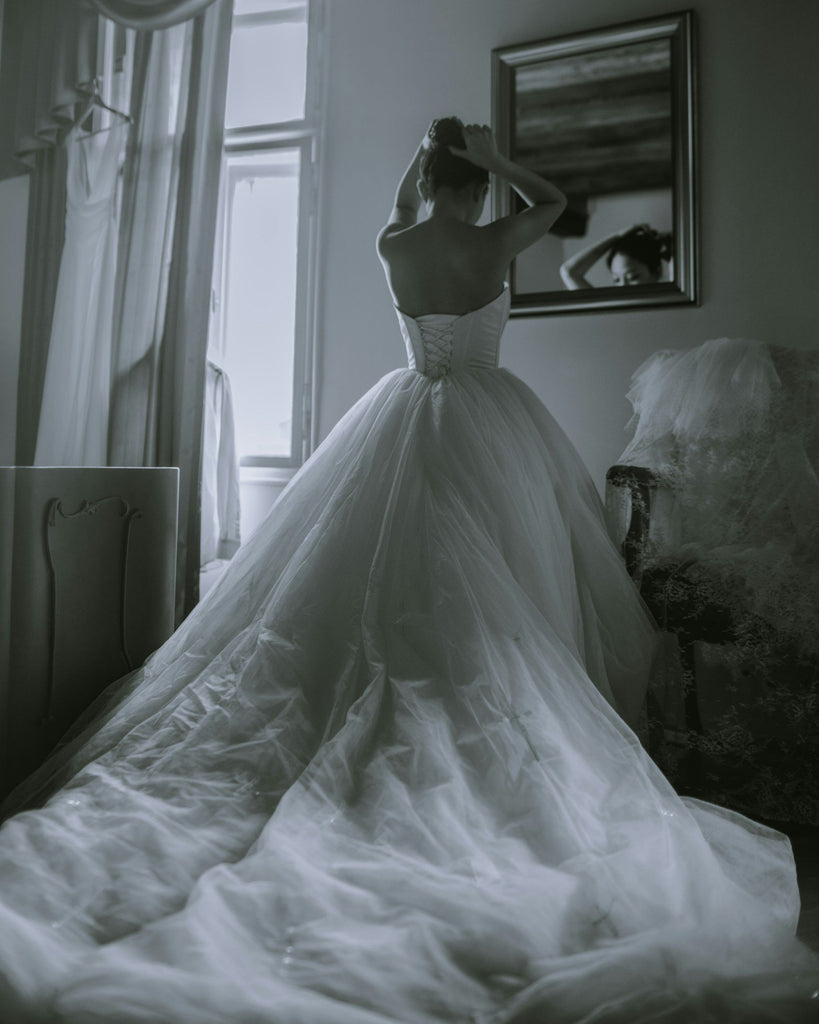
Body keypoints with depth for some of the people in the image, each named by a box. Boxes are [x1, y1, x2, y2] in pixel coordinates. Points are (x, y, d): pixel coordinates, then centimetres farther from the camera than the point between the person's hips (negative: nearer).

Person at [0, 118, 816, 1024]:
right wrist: (495, 162, 18)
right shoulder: (490, 244, -3)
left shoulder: (392, 248, 6)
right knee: (489, 599, 1)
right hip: (486, 424, -3)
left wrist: (423, 156, 33)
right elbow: (554, 200, 20)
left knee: (392, 584, 8)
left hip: (404, 422, 4)